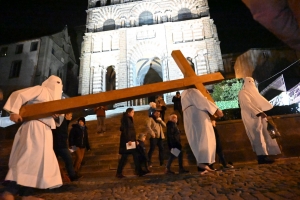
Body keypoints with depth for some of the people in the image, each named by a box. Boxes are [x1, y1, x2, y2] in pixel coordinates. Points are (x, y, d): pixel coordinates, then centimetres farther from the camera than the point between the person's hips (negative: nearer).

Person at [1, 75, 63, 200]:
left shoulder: (51, 97, 27)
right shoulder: (41, 90, 1)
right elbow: (18, 95, -6)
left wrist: (54, 115, 3)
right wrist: (14, 111, -14)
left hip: (44, 130, 9)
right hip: (35, 127, -9)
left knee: (41, 159, 4)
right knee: (29, 158, -15)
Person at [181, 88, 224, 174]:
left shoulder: (184, 95, 32)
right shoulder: (193, 91, 7)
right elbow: (202, 101, -6)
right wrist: (216, 109, -6)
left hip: (189, 119, 8)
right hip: (198, 116, -8)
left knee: (197, 141, 3)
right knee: (204, 138, -16)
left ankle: (201, 165, -3)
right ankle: (203, 162, -31)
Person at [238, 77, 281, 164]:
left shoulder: (252, 92, 27)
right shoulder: (243, 92, -4)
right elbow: (248, 104, -17)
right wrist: (259, 112, -26)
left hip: (258, 115, 10)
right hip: (251, 117, -10)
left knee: (264, 135, 4)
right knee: (258, 136, -13)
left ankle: (263, 156, 6)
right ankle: (262, 156, -12)